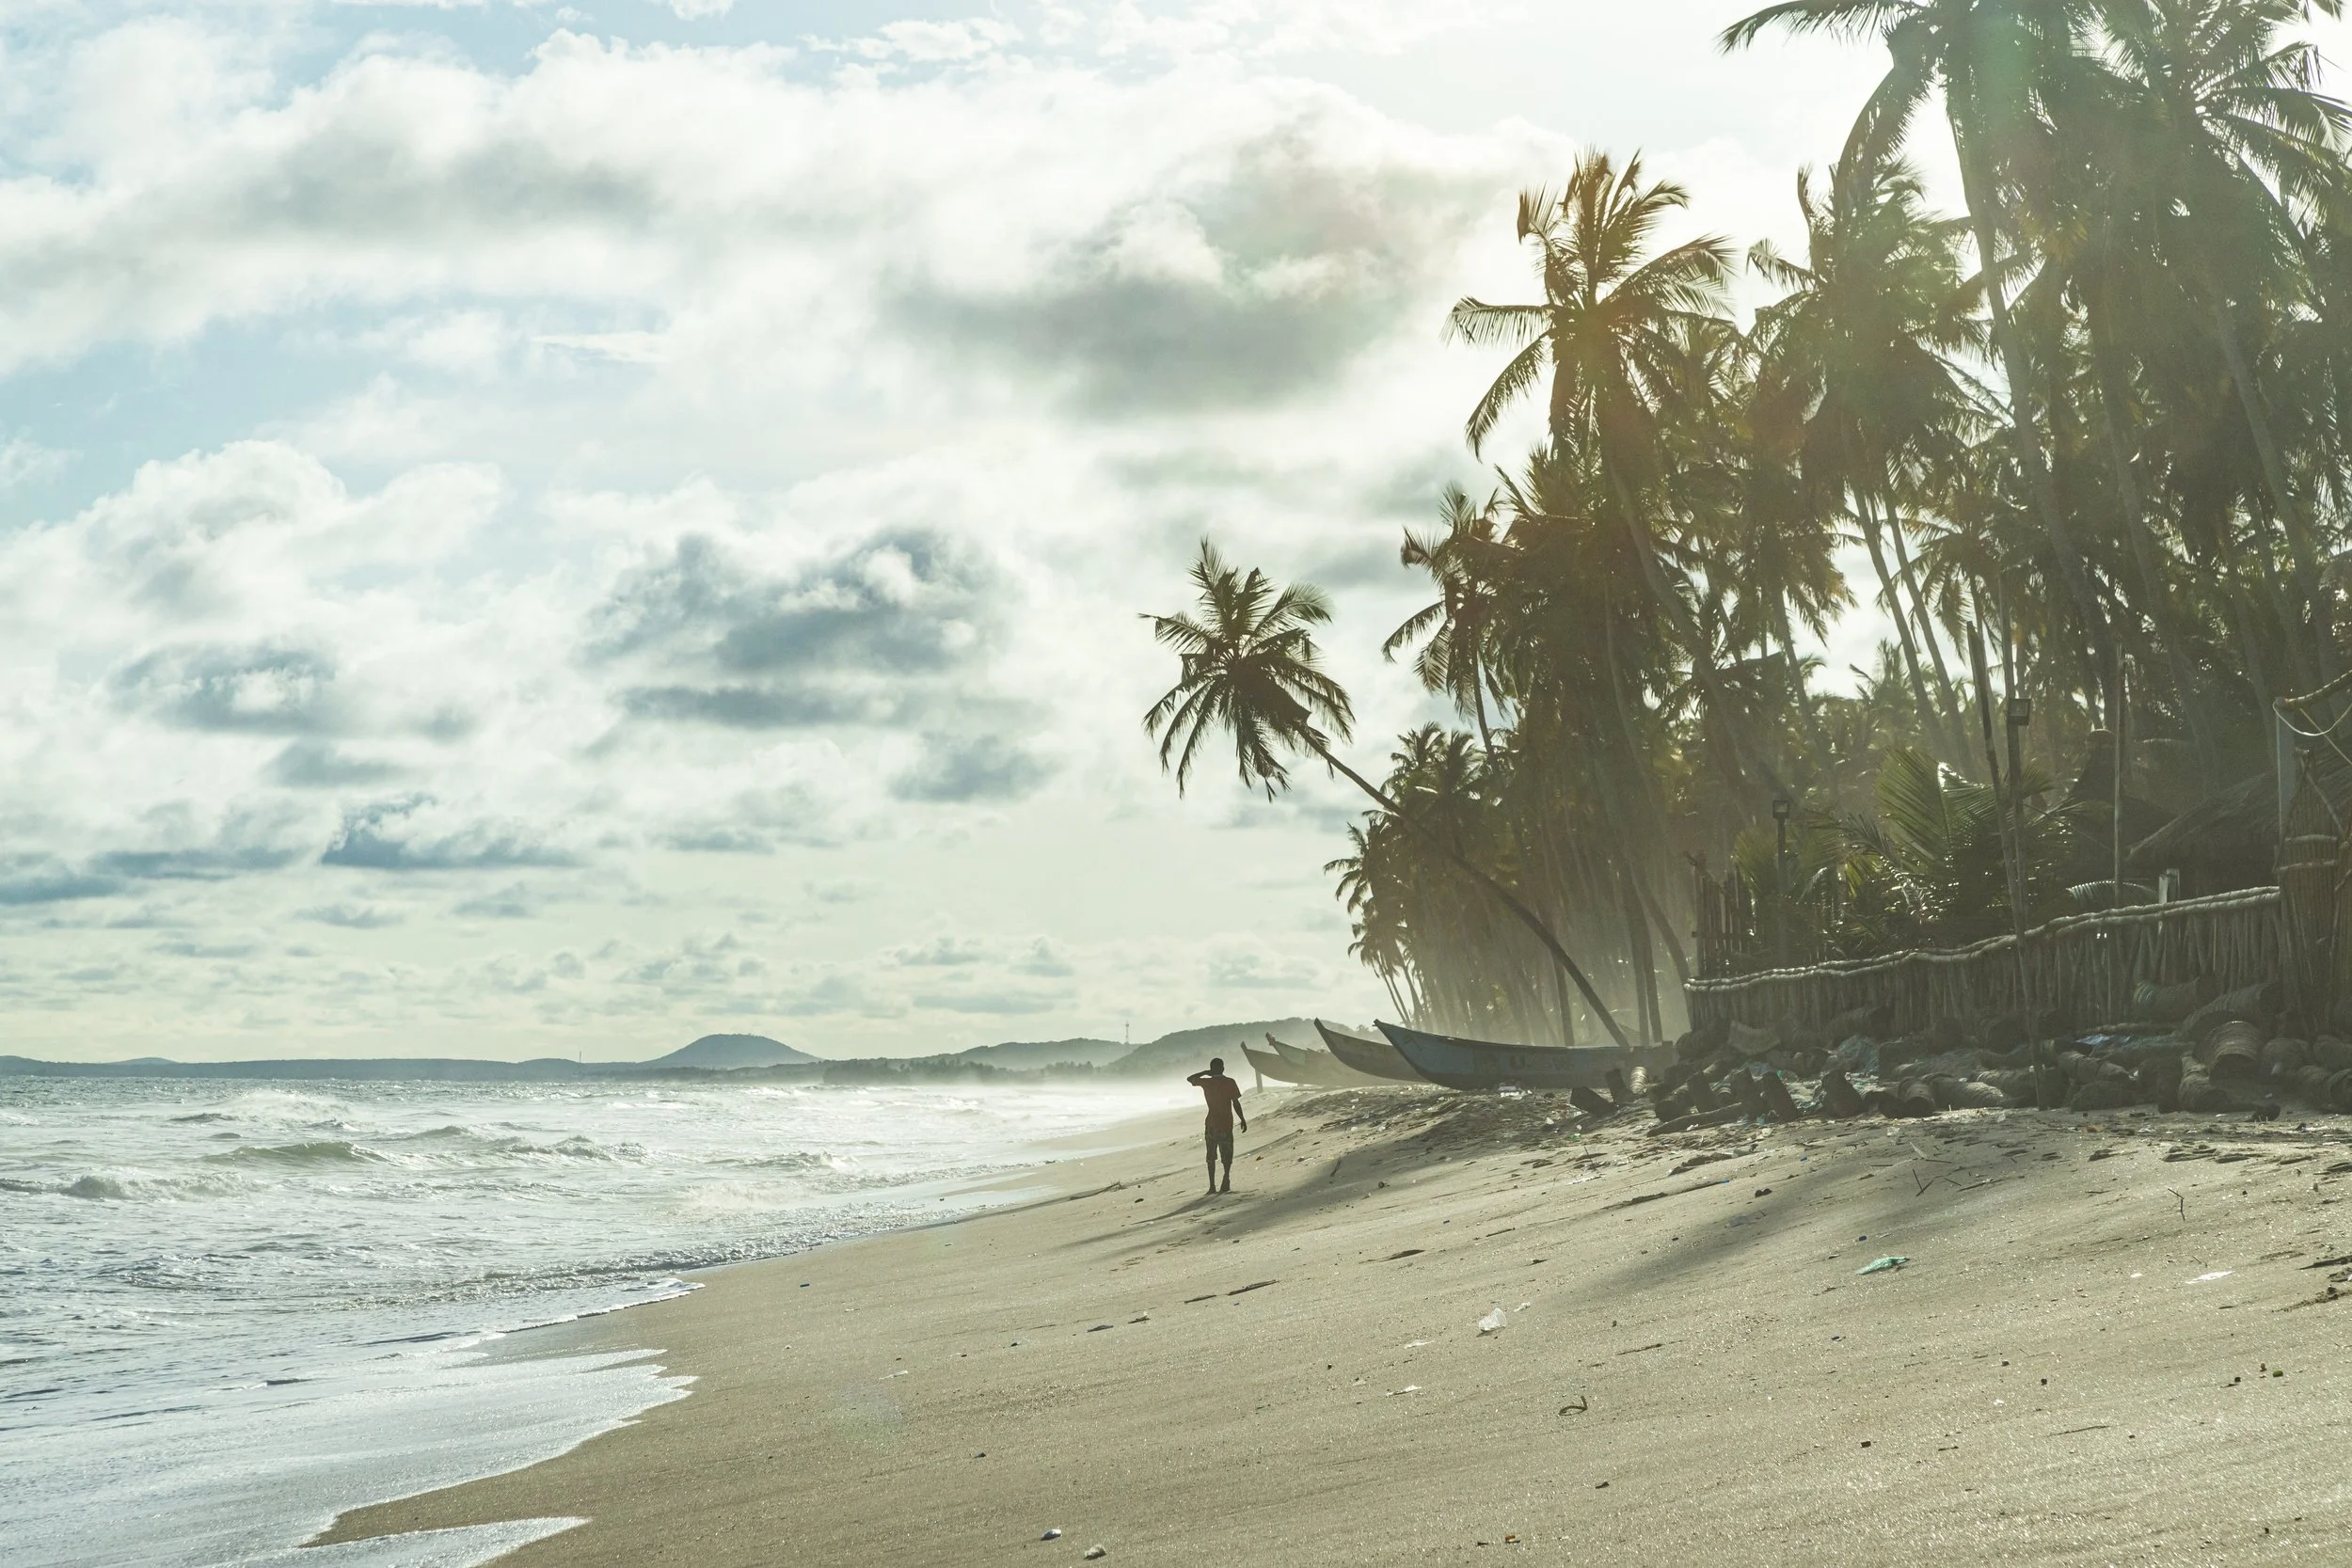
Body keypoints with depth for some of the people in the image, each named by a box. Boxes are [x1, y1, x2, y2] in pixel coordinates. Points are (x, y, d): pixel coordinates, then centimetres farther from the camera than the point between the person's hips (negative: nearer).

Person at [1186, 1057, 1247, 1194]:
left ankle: (1212, 1185, 1)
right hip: (1227, 1124, -1)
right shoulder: (1230, 1083, -5)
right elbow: (1236, 1103, -6)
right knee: (1227, 1155, 8)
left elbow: (1190, 1079, 14)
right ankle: (1226, 1181, -8)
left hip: (1211, 1124, 1)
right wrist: (1243, 1120, 2)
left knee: (1211, 1156, 9)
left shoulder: (1207, 1082, -3)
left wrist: (1205, 1073, 16)